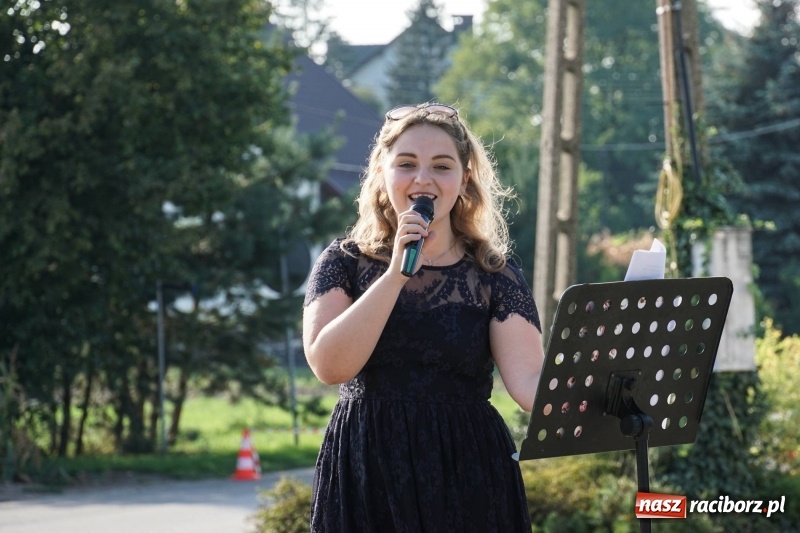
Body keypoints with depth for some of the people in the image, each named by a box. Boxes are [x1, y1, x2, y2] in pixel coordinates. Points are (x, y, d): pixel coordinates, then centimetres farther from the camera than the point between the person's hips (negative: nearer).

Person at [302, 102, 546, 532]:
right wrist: (398, 272, -17)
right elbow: (329, 365, -13)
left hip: (467, 476, 0)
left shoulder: (495, 275, 1)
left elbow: (527, 379, -12)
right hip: (366, 477, 0)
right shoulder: (345, 262, 2)